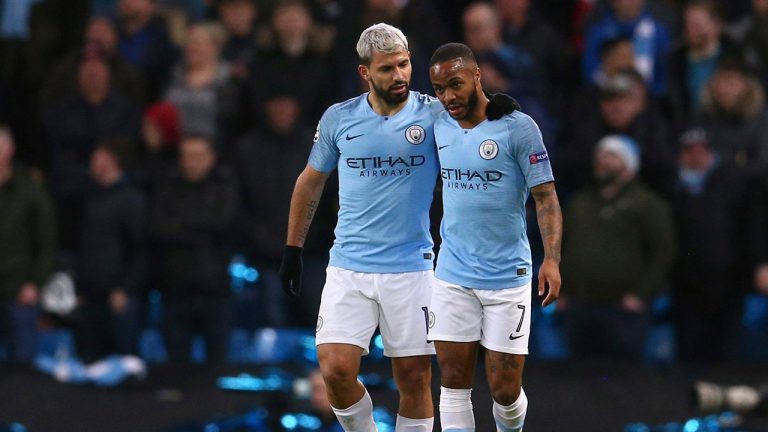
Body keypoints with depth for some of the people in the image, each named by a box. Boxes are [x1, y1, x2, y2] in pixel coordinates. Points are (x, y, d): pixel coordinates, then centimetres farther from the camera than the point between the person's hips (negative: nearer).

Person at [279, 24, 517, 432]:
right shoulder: (338, 118, 2)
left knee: (415, 378, 2)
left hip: (410, 269, 0)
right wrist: (292, 250, 15)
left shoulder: (434, 114, -3)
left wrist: (497, 111, -26)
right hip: (349, 268, 1)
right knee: (336, 369, -12)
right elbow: (310, 182, 15)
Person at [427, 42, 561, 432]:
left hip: (507, 278, -4)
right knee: (453, 383, -1)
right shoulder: (439, 126, 4)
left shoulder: (518, 127, -10)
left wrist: (552, 259, -21)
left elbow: (546, 197, -10)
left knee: (505, 389, -1)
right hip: (452, 278, 4)